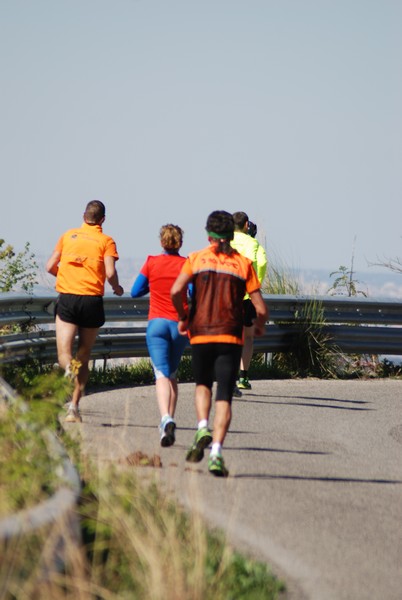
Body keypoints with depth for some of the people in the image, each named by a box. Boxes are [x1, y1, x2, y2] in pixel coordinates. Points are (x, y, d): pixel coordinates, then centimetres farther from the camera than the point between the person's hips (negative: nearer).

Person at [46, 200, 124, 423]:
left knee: (64, 354, -2)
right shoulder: (106, 241, 3)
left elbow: (50, 266, 11)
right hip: (92, 300, -1)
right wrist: (116, 288, 12)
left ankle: (69, 368, -39)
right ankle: (74, 407, 8)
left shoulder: (68, 236, 11)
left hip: (66, 298, 1)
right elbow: (110, 272, -9)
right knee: (84, 356, 11)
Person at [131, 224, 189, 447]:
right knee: (172, 374, 20)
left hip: (157, 322, -2)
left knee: (162, 375, -9)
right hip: (180, 324, 2)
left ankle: (166, 419, -32)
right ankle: (169, 419, 17)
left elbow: (135, 292, 8)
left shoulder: (152, 263, 0)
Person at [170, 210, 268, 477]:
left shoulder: (196, 259, 4)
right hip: (231, 337, -1)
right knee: (224, 398, -2)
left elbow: (176, 290, -11)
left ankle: (203, 428, -1)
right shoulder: (243, 263, 4)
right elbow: (261, 308, 0)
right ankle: (217, 451, -16)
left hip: (201, 335, 1)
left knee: (203, 385, 24)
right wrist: (260, 325, 22)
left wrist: (183, 317, 6)